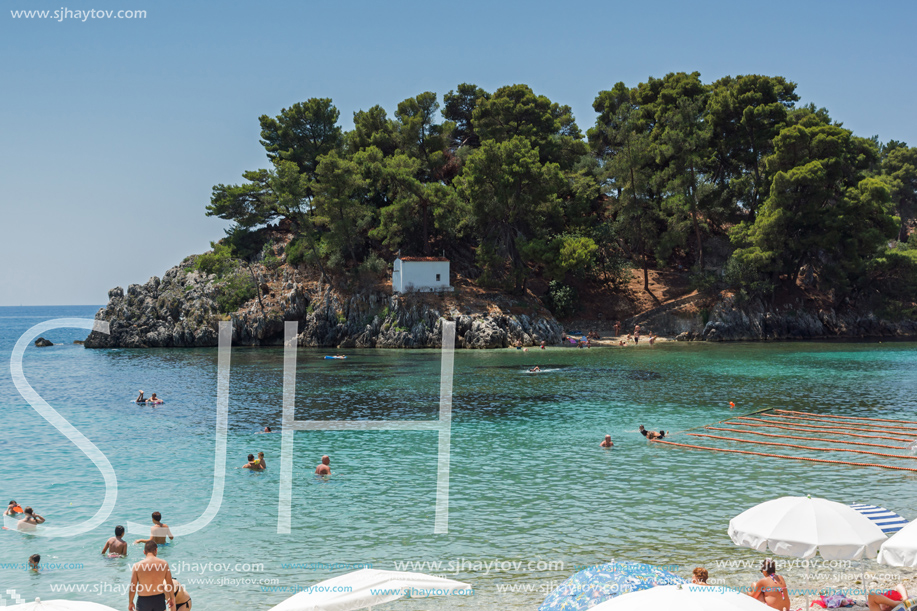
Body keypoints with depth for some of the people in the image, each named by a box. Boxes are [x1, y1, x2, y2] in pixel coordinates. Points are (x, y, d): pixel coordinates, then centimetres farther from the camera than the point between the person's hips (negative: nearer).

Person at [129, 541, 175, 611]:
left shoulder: (137, 566, -11)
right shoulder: (164, 563, -6)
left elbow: (132, 588, -8)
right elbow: (170, 584, 1)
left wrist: (130, 602, 7)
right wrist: (172, 599, 15)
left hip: (144, 600, -2)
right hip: (159, 599, 2)